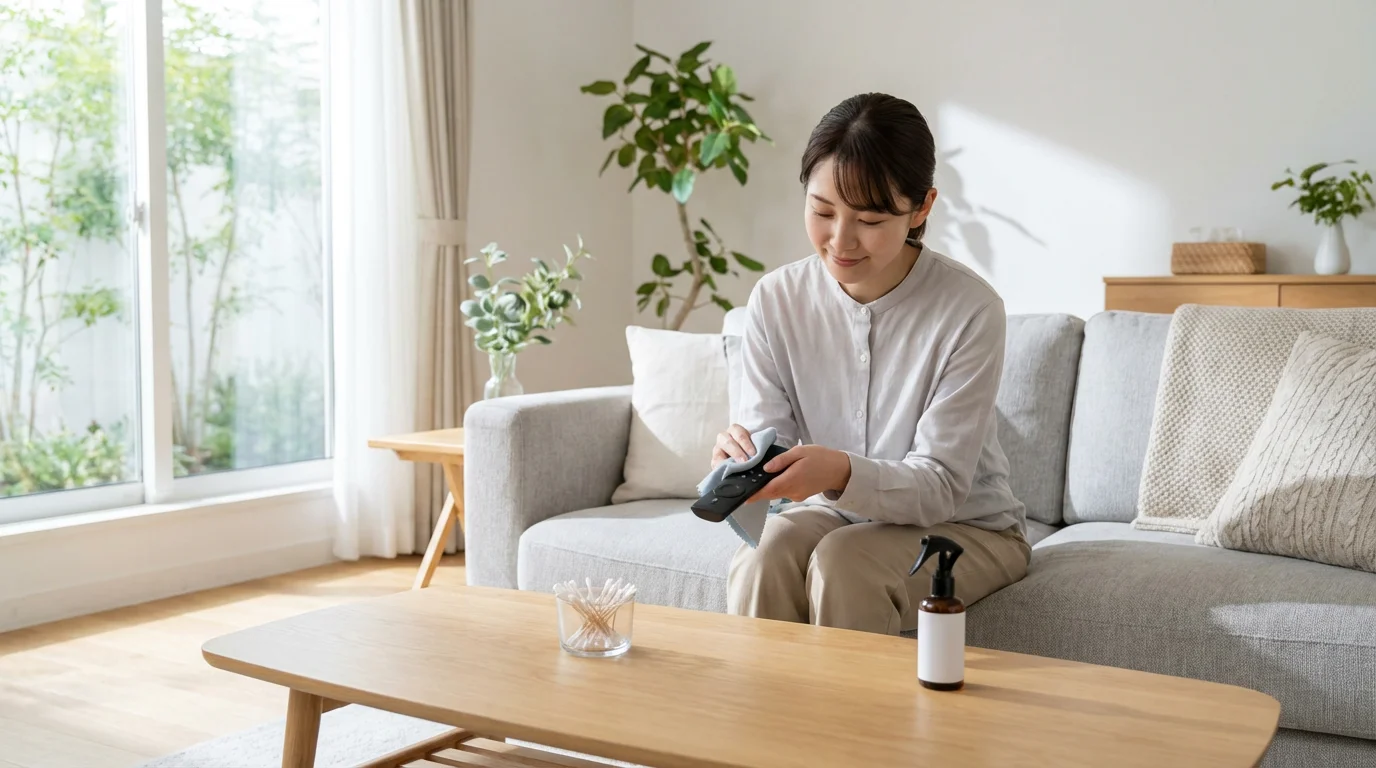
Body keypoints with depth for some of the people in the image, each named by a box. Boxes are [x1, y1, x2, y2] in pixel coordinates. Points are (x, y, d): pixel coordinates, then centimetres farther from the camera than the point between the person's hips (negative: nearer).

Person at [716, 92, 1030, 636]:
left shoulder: (969, 310, -20)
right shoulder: (775, 300, -8)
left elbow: (939, 486, -21)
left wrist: (842, 473, -40)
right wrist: (738, 462, -33)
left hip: (966, 527, -2)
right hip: (834, 514, 3)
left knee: (843, 559, -30)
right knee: (763, 559, -27)